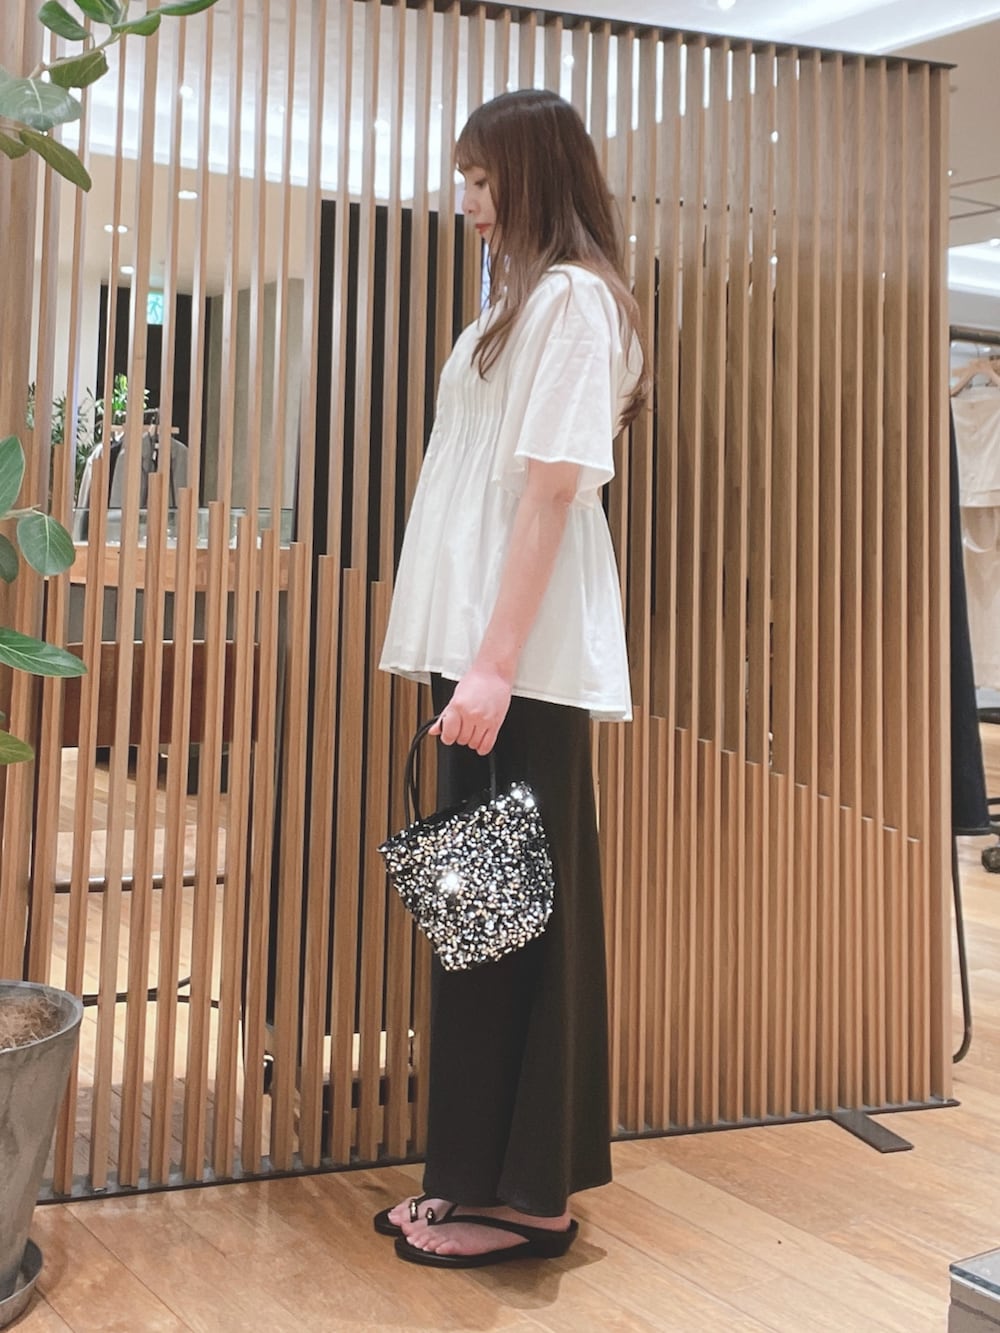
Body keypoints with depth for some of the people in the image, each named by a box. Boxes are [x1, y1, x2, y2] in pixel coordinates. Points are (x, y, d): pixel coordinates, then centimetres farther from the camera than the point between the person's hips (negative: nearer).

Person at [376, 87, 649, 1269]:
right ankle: (480, 1174, 21)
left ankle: (529, 1194, 8)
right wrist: (462, 655, 13)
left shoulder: (573, 296, -7)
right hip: (478, 648, 9)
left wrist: (497, 663, -21)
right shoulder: (519, 298, 20)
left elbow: (552, 488, -16)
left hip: (524, 661, -9)